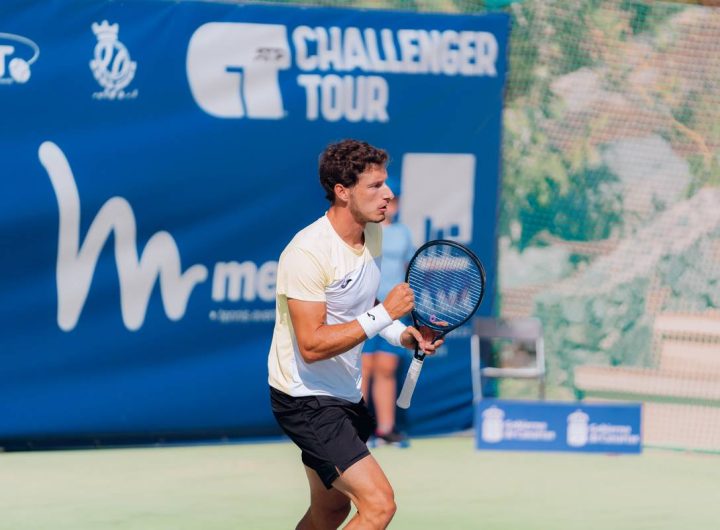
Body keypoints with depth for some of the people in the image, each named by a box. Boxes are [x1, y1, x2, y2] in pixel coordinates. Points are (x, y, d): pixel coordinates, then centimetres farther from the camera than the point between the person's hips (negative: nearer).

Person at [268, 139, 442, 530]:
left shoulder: (373, 233, 4)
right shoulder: (309, 252, -24)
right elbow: (312, 345, -28)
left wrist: (402, 334, 3)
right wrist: (383, 314, -28)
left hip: (346, 394, 10)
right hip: (306, 399, -10)